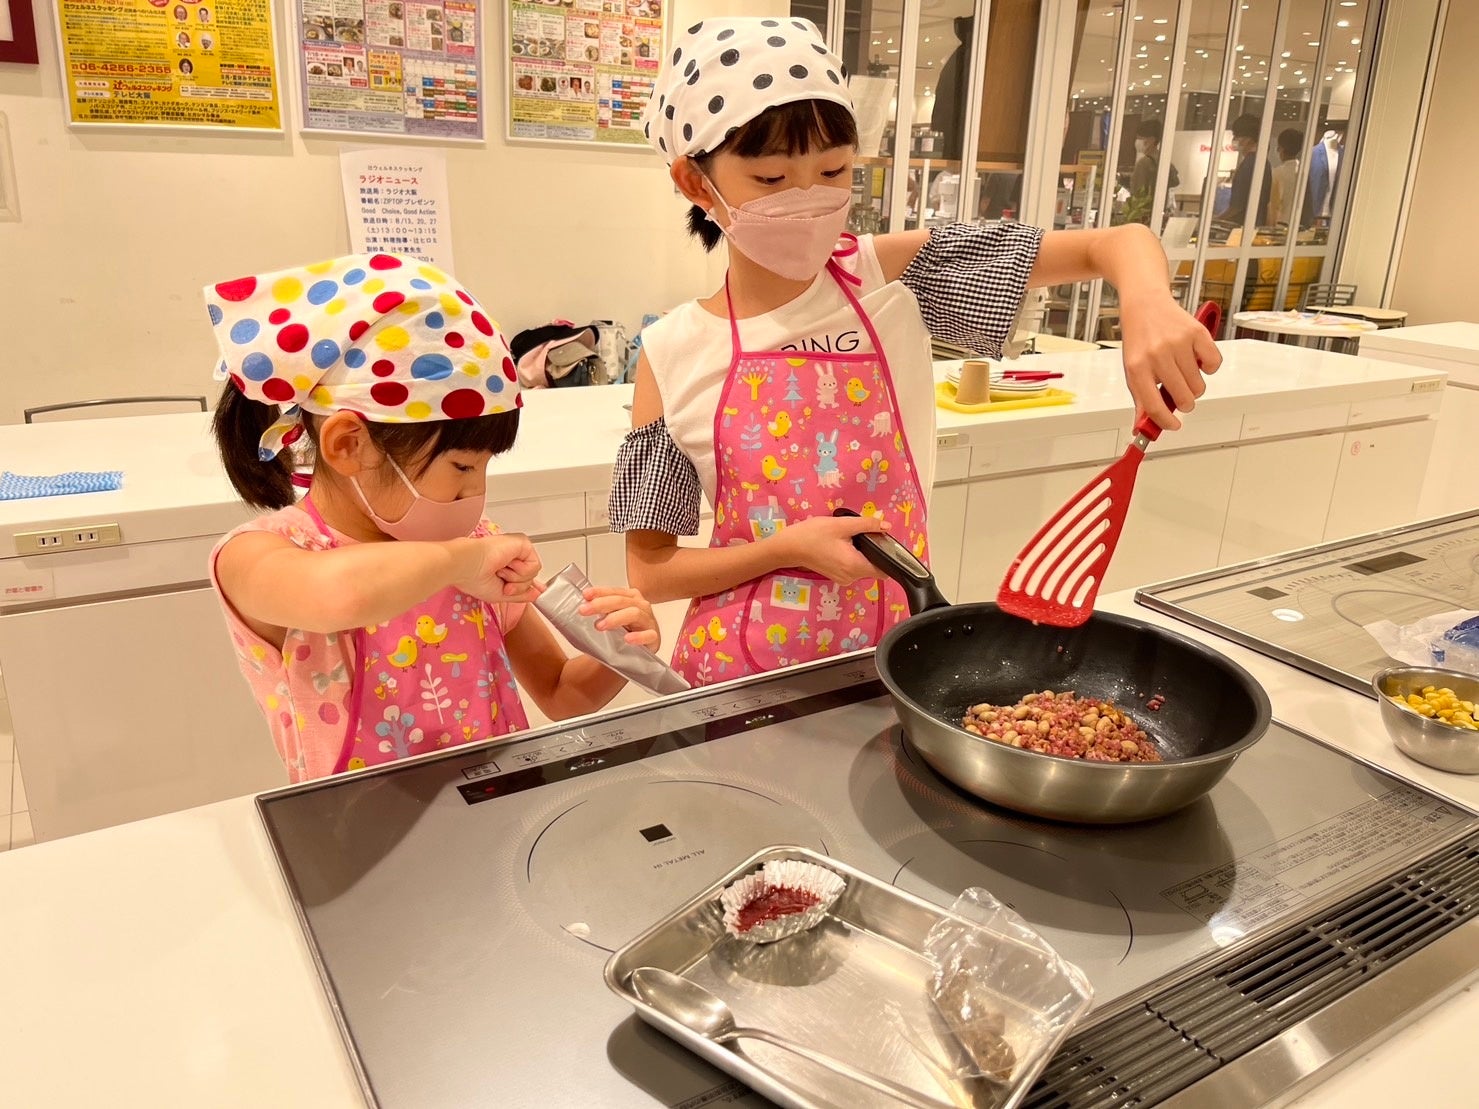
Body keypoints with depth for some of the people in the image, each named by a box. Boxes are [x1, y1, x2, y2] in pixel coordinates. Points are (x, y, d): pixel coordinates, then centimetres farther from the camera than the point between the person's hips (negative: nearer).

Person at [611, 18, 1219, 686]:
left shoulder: (893, 279, -7)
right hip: (746, 671, 0)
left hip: (894, 650, 1)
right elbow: (649, 571, -5)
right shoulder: (673, 355, -10)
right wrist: (788, 548, -20)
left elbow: (1113, 244, -6)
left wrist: (1148, 305, -29)